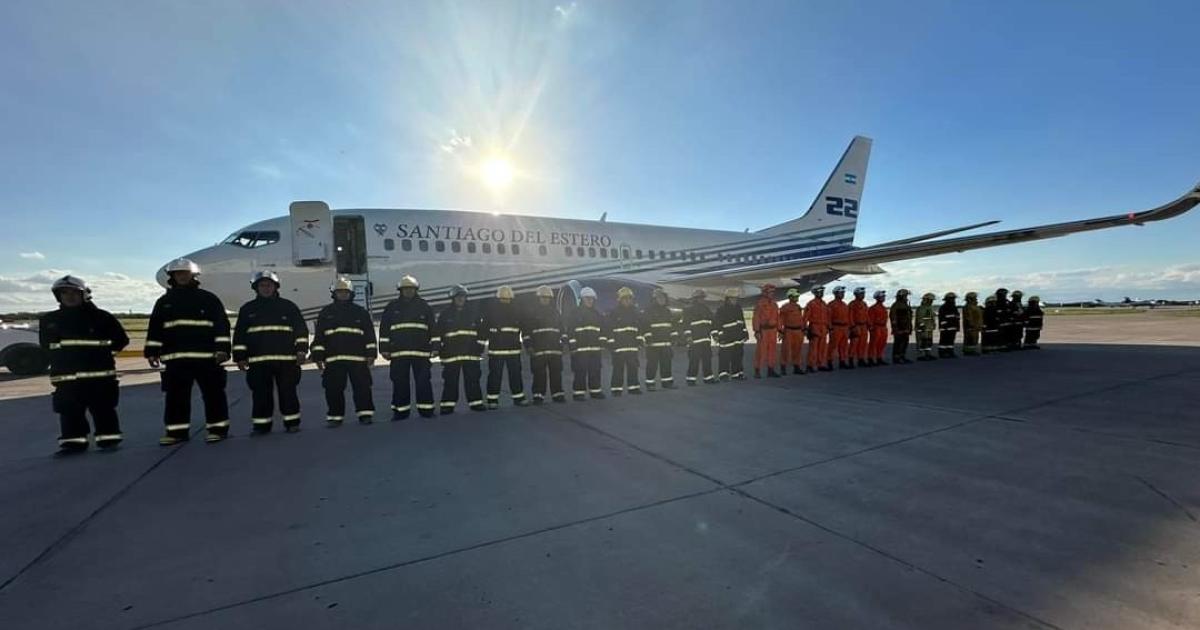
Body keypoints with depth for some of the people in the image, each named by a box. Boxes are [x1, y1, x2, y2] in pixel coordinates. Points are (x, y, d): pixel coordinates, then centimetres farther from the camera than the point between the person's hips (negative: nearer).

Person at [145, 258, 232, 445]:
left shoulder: (208, 299, 3)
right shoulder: (164, 302, 14)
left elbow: (222, 325, -2)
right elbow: (155, 329, 16)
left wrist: (222, 349, -10)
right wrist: (152, 352, 9)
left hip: (206, 356, -4)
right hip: (175, 358, 4)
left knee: (213, 393, 1)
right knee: (176, 395, 8)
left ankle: (217, 428, 9)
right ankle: (177, 431, 18)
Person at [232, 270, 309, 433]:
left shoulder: (288, 306, 9)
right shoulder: (247, 309, 14)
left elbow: (301, 329, 6)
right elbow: (239, 335, 13)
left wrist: (301, 350, -3)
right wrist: (240, 357, 7)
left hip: (286, 359, -1)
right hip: (258, 360, 2)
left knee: (288, 392, 1)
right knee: (261, 394, 2)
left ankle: (292, 422, 9)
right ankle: (261, 424, 11)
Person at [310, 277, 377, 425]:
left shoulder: (361, 312, 8)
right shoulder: (326, 313, 11)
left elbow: (370, 334, 6)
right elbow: (319, 336, 10)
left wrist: (371, 353, 0)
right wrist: (318, 356, 4)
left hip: (358, 358, -1)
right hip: (333, 359, 1)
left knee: (362, 387, -1)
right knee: (334, 389, 4)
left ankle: (365, 414, 8)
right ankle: (335, 416, 16)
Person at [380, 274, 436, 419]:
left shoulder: (424, 306, 8)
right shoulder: (392, 307, 9)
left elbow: (433, 328, 9)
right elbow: (384, 329, 9)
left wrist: (434, 347, 4)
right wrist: (384, 349, 4)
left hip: (421, 352, -1)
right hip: (398, 352, 1)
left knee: (423, 381, -1)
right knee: (399, 383, 4)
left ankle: (426, 409, 7)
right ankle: (400, 411, 14)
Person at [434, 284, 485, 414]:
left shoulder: (473, 313, 10)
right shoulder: (445, 313, 4)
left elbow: (480, 333, 14)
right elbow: (437, 332, 2)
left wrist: (480, 349, 11)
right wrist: (436, 348, -6)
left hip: (471, 353, 2)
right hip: (451, 353, -2)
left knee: (473, 379, 5)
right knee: (450, 380, 1)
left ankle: (475, 402, 13)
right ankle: (448, 405, 9)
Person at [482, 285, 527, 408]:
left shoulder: (515, 309, 8)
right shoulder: (491, 309, -3)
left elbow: (522, 326, 15)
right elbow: (484, 327, -2)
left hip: (513, 348, 4)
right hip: (496, 348, -3)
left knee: (516, 373, 9)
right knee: (495, 374, 0)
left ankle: (518, 397, 19)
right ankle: (492, 400, 9)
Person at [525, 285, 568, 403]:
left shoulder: (556, 312, 15)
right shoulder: (532, 313, 3)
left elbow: (562, 328, 18)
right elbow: (526, 330, 0)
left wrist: (564, 341, 10)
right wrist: (529, 345, -6)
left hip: (555, 349, 3)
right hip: (538, 349, -3)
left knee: (556, 373, 5)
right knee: (539, 374, -1)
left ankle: (558, 395, 13)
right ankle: (538, 396, 7)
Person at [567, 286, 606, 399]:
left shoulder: (597, 314, 16)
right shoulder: (575, 314, 0)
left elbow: (602, 330, 19)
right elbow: (570, 330, -5)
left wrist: (603, 341, 6)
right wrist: (572, 345, -11)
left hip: (595, 348, 5)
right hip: (580, 348, -5)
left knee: (595, 370, 8)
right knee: (580, 371, -5)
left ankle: (595, 391, 18)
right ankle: (578, 392, 2)